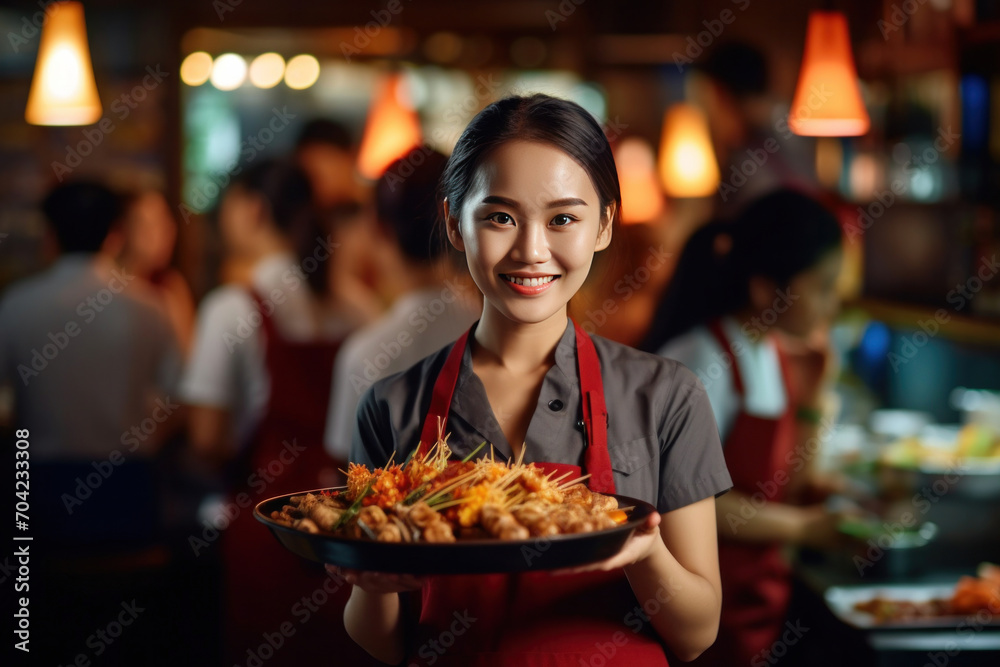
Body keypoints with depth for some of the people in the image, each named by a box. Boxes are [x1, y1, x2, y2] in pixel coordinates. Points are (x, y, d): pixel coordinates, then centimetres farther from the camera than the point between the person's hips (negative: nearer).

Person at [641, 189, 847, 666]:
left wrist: (812, 398, 1)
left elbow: (784, 487, 11)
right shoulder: (701, 361, -18)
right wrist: (801, 526, -14)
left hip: (762, 585, 8)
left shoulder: (780, 355, 8)